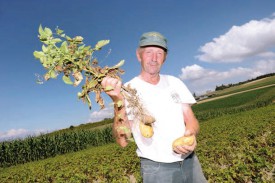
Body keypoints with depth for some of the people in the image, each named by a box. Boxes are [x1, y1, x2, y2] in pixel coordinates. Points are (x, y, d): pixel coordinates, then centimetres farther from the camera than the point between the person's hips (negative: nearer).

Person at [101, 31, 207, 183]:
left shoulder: (174, 82, 3)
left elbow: (192, 120, 4)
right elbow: (122, 141, -18)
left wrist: (190, 134, -18)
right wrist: (118, 102, -31)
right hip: (157, 168, -4)